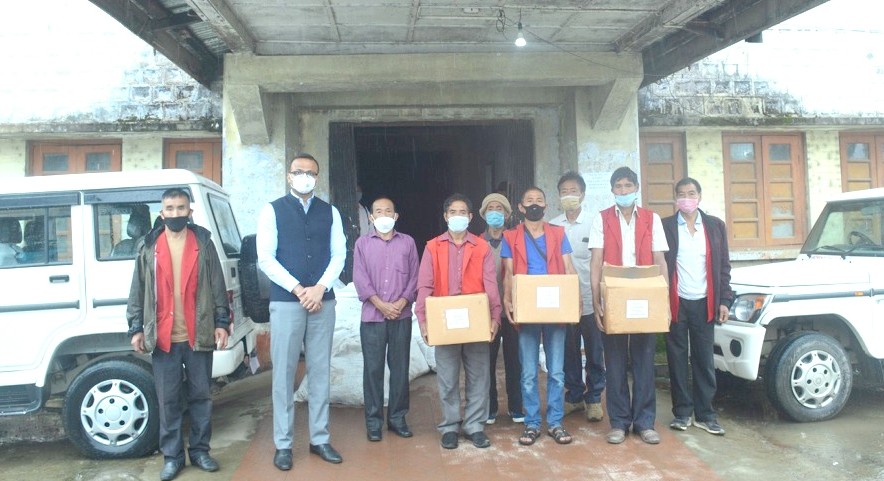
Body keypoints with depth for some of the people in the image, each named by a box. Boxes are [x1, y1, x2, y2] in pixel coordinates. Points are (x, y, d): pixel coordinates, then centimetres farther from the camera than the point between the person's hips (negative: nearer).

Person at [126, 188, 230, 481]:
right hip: (163, 338, 1)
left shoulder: (203, 243, 4)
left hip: (199, 335, 0)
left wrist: (222, 323, -1)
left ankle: (200, 450, 23)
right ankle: (172, 456, 19)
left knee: (201, 396, 9)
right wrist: (136, 329, 2)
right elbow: (137, 291, 8)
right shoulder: (149, 247, 7)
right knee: (167, 400, 7)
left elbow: (217, 287, 4)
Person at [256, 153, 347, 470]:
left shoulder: (330, 213, 10)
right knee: (284, 374, 2)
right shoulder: (273, 210, 2)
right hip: (286, 301, -2)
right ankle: (283, 444, 13)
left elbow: (339, 255, 6)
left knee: (320, 372, 8)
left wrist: (319, 289, -9)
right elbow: (265, 258, -5)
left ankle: (320, 439, 18)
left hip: (323, 301, 3)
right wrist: (298, 290, -12)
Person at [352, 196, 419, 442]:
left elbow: (414, 276, 4)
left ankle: (397, 418, 18)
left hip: (401, 316, 1)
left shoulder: (407, 242, 7)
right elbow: (360, 279, -3)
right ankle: (373, 421, 12)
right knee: (373, 368, 3)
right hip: (372, 316, -1)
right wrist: (382, 305, -12)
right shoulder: (362, 243, 5)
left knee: (400, 367, 6)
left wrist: (401, 302, -10)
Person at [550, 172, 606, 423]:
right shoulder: (552, 226, 4)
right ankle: (574, 396, 25)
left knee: (594, 352, 6)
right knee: (569, 351, 11)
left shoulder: (593, 224, -3)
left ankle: (594, 398, 21)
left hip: (590, 298, -2)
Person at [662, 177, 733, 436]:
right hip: (675, 303, -1)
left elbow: (724, 266, 9)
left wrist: (724, 300, 2)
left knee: (704, 360, 5)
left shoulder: (715, 225, 8)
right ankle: (682, 412, 15)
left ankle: (705, 414, 14)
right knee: (677, 359, 5)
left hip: (704, 303, 2)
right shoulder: (665, 226, 1)